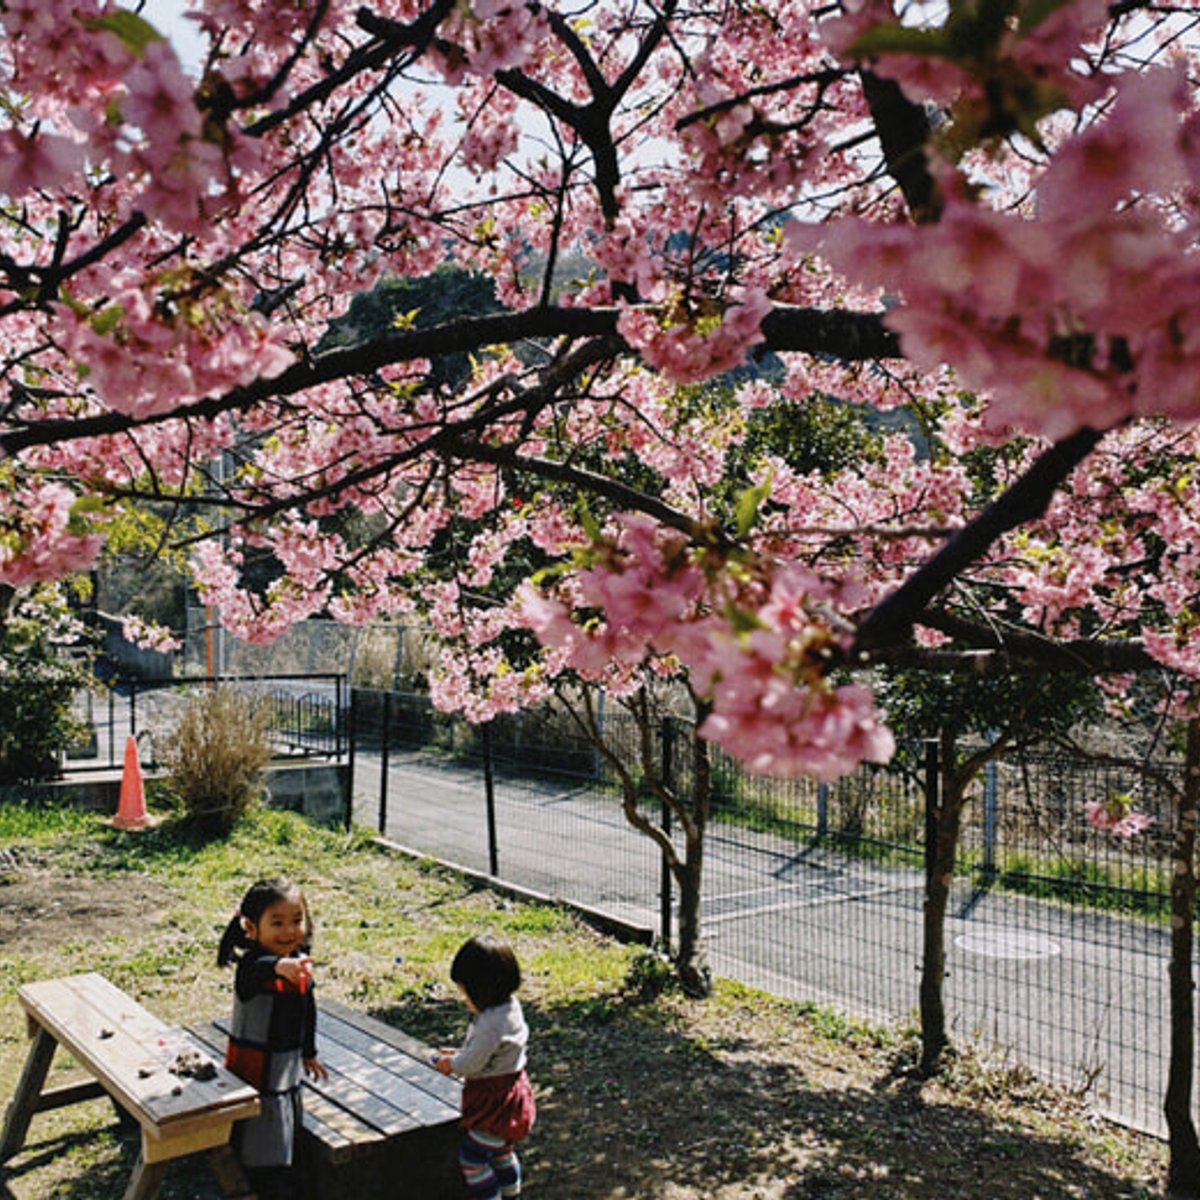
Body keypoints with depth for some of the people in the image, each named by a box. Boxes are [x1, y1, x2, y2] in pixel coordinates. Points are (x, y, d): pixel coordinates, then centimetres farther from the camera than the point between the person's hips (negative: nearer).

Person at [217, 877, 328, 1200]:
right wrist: (278, 966, -73)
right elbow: (256, 971, -51)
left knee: (286, 1147, 23)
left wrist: (309, 1053, 27)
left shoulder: (301, 963, -2)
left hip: (289, 1073, 7)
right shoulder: (252, 966, -24)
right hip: (256, 1075, -7)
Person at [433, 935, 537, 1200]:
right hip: (509, 1089, 10)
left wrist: (451, 1065, -3)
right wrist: (459, 1054, 8)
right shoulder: (510, 1006, -2)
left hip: (495, 1101, -10)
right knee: (501, 1152, 28)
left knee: (472, 1157, 3)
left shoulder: (490, 1025, -32)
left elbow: (471, 1063, -22)